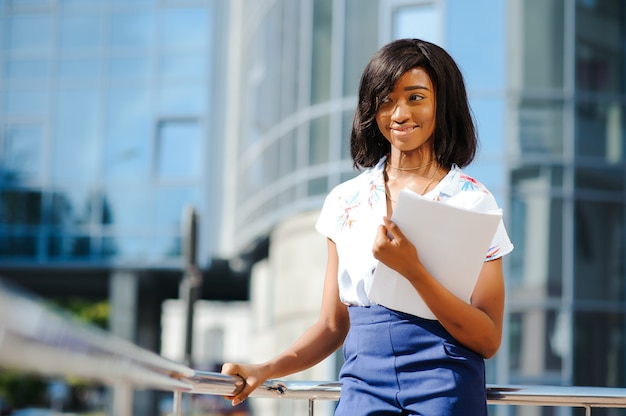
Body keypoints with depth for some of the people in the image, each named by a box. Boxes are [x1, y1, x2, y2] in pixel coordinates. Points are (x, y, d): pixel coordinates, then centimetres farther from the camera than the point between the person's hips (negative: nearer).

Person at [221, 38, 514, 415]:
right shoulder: (345, 201, 13)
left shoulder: (472, 200, 3)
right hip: (363, 382, 2)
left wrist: (413, 270, -14)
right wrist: (265, 370, -1)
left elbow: (489, 340, -2)